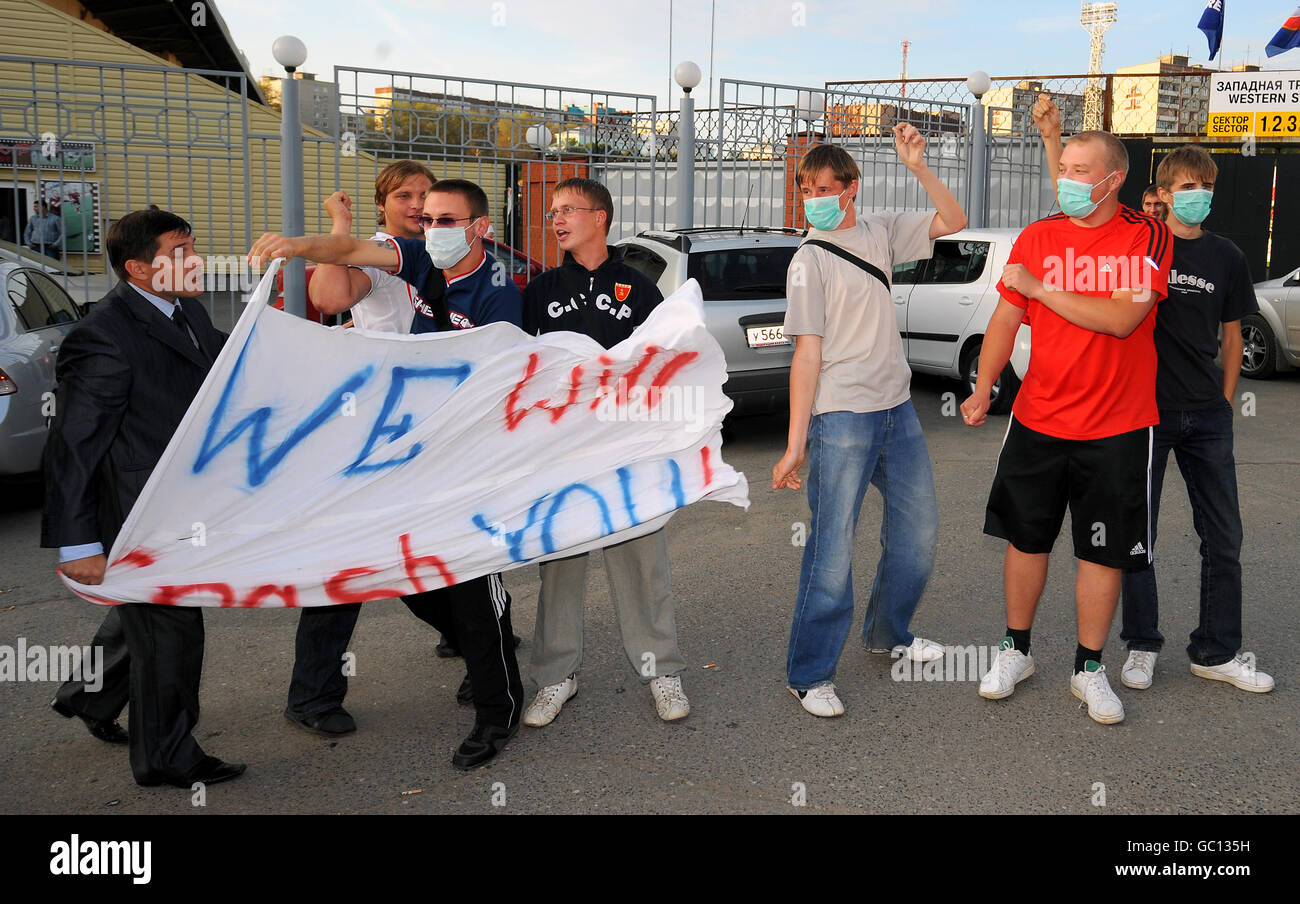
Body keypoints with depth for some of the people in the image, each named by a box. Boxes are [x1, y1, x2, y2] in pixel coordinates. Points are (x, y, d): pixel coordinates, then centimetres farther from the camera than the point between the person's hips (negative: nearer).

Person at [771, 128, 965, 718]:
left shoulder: (880, 232, 9)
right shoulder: (809, 260, -7)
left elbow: (953, 222, 13)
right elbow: (807, 354, -11)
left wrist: (917, 166, -2)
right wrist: (795, 444, -16)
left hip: (896, 408, 7)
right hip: (841, 417, -7)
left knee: (919, 528, 16)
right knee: (833, 548, -6)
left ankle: (888, 634, 36)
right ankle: (810, 674, 5)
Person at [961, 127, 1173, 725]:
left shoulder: (1147, 237, -6)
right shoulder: (1037, 238, 2)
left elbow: (1121, 319, -19)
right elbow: (1005, 319, 7)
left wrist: (1039, 287, -16)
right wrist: (983, 387, -2)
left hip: (1117, 428, -2)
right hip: (1037, 421, 2)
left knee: (1104, 551, 7)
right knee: (1026, 539, 11)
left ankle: (1089, 669, 23)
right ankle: (1016, 650, 30)